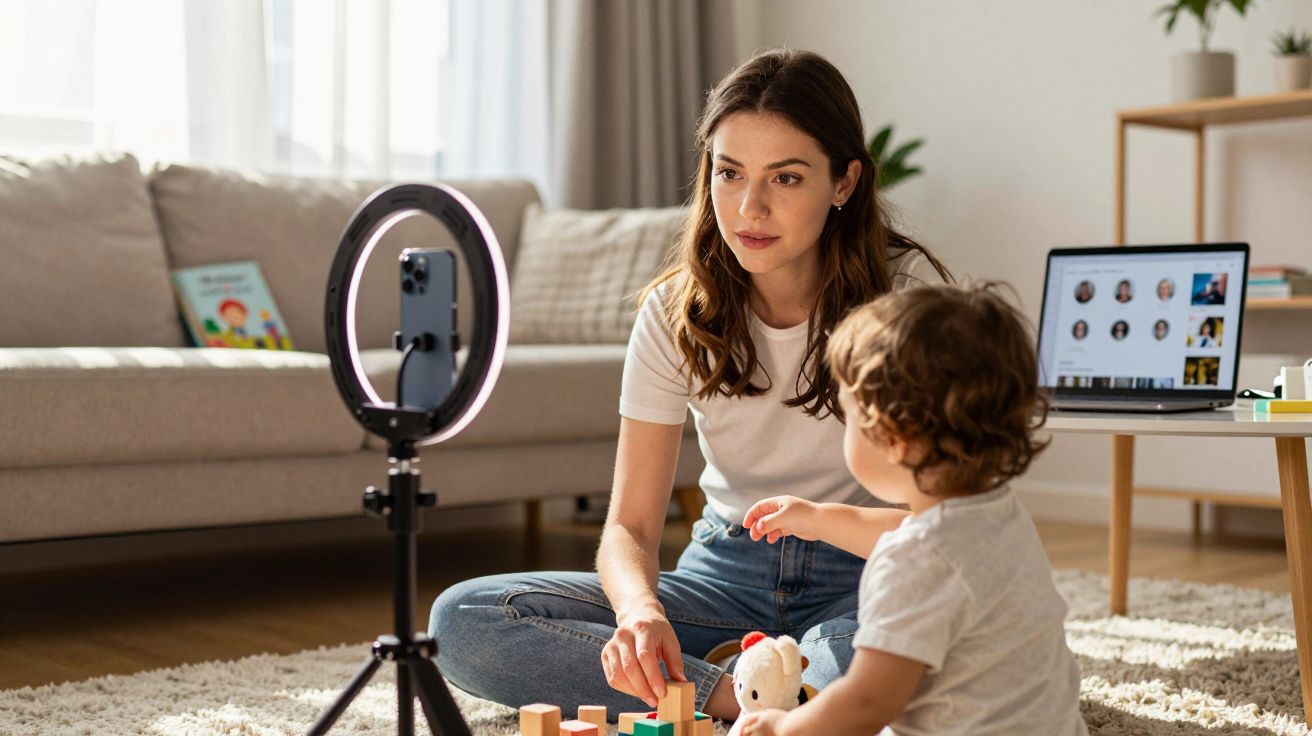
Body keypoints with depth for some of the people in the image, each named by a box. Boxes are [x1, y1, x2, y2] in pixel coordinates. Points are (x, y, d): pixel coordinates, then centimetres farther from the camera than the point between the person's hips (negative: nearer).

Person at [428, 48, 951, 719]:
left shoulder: (906, 288, -12)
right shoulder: (675, 311, -5)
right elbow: (630, 526, -7)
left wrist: (819, 517, -33)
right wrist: (639, 607, -31)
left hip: (864, 576, -3)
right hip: (728, 569, 3)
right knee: (462, 620, -18)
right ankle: (735, 691, -21)